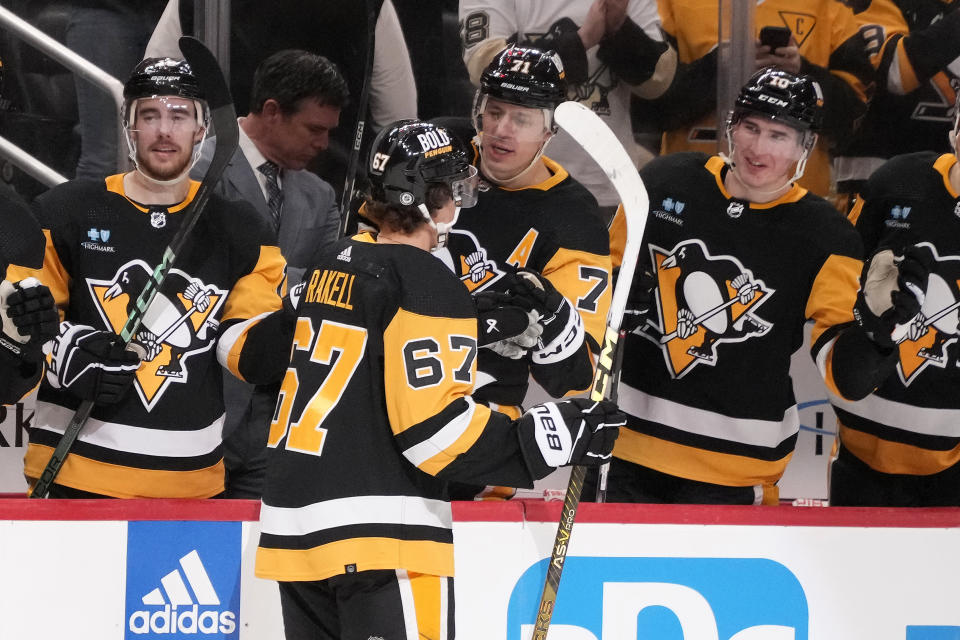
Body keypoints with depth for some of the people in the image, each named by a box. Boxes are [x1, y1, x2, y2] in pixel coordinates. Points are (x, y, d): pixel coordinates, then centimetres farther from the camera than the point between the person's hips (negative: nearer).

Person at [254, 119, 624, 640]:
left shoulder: (330, 266, 13)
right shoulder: (426, 286, -13)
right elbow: (433, 426, -19)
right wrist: (553, 437, -13)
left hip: (295, 519, 9)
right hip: (378, 535, -9)